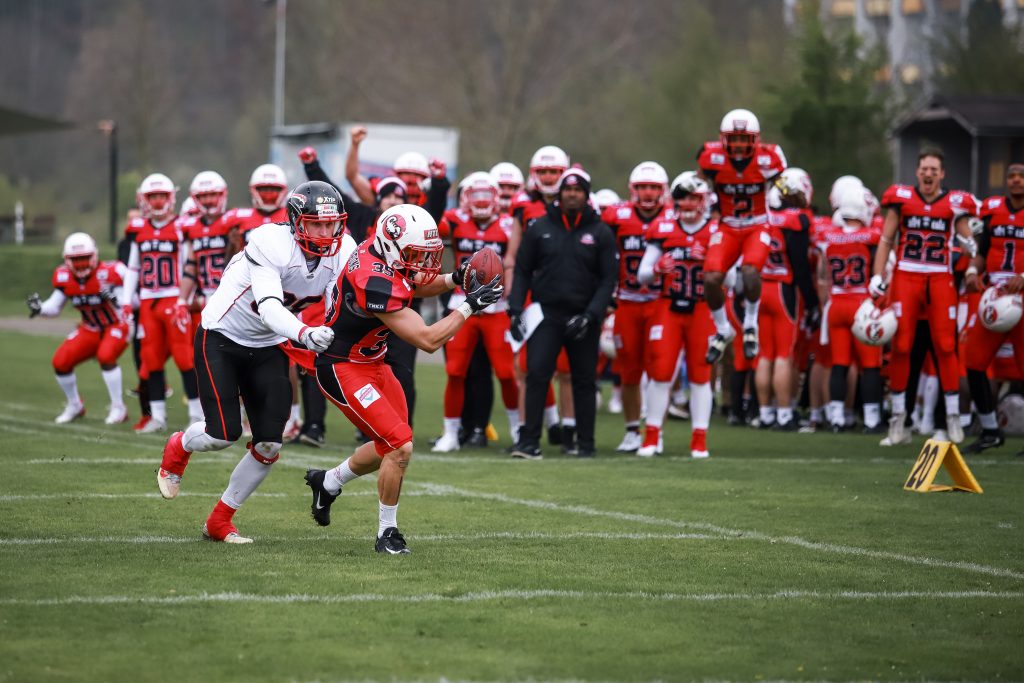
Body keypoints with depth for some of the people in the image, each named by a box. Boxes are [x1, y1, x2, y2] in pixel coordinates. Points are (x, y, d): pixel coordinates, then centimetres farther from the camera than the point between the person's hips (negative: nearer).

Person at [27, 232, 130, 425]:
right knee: (61, 361, -8)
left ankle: (118, 408, -15)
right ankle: (74, 406, 18)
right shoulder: (64, 277, -10)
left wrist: (116, 298, -42)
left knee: (105, 356, -32)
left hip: (117, 325, -6)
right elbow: (54, 307, 0)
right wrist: (39, 308, -20)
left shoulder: (109, 273, -26)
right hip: (90, 329, 6)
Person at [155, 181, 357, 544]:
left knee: (270, 443, -4)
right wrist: (305, 334, -57)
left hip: (267, 347, 6)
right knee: (223, 435, -13)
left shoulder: (343, 253, -10)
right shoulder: (271, 244, -29)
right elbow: (269, 308, -40)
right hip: (222, 337, -6)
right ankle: (178, 447, 24)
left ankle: (220, 520, 15)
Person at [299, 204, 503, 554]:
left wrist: (454, 280, 0)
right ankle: (387, 533, 2)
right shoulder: (376, 284, -33)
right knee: (400, 448, -14)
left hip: (372, 363, 10)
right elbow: (428, 340, -30)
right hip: (343, 370, -10)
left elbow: (412, 286, 17)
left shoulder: (383, 252, -6)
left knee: (391, 447, 18)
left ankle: (327, 482, 40)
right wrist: (469, 306, -22)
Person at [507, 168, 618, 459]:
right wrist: (515, 309, -3)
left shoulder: (600, 233, 1)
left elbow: (609, 279, 0)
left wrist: (591, 315, -12)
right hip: (547, 315, 0)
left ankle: (586, 443, 15)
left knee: (584, 382, 7)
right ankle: (529, 440, -10)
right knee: (536, 374, -12)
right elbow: (522, 271, 8)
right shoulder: (540, 228, 4)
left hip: (582, 319, 0)